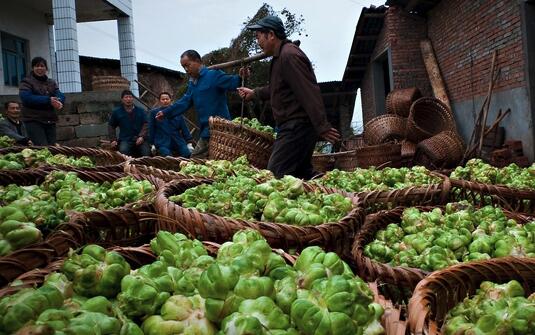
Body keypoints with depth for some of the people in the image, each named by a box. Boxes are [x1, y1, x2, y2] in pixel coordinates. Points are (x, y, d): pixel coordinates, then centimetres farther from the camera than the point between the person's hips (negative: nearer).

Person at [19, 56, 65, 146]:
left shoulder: (52, 82, 17)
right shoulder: (26, 82, 1)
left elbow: (60, 95, 1)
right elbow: (26, 98, -16)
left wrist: (59, 102, -24)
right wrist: (48, 100, -24)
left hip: (50, 121, 5)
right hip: (33, 121, -5)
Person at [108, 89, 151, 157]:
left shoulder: (140, 110, 12)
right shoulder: (116, 112, 12)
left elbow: (145, 124, 5)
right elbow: (111, 126, 20)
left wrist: (142, 136, -10)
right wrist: (113, 139, 9)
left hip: (139, 139, 0)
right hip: (125, 140, 0)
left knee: (147, 153, -26)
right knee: (123, 151, -32)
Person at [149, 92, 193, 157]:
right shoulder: (154, 112, 9)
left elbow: (184, 127, 13)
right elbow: (151, 130, 8)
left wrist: (189, 140, 6)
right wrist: (152, 143, 2)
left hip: (178, 141, 3)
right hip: (162, 142, -2)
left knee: (187, 155, -18)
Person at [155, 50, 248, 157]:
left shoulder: (213, 75, -9)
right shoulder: (192, 83, 19)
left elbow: (231, 82, -20)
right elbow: (185, 101, 23)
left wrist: (240, 78, -43)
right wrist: (166, 112, 22)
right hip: (206, 130, 10)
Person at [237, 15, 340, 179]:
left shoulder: (289, 56, -15)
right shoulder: (280, 56, 18)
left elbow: (309, 92, -24)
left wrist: (322, 127, -28)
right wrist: (254, 93, 38)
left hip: (298, 126, -11)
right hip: (294, 126, 11)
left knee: (276, 173, -14)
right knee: (302, 172, 13)